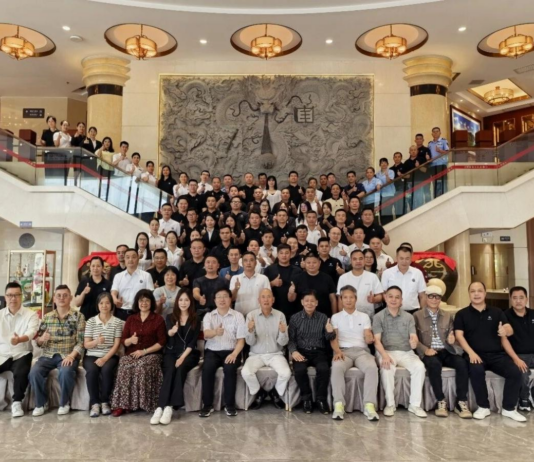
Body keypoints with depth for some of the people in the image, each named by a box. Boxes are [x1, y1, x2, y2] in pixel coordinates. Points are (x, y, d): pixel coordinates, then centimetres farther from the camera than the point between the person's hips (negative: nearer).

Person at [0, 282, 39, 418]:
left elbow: (31, 332, -20)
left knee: (21, 373, -31)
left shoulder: (31, 314, -1)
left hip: (21, 354, -3)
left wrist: (19, 339, -42)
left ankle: (17, 402, -11)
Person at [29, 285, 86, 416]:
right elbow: (38, 341, 14)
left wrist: (71, 355, -20)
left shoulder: (78, 316, 1)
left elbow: (81, 341, -5)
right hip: (48, 355, 3)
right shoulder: (47, 317, 12)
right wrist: (41, 339, -11)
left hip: (68, 355, -3)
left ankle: (64, 403, -6)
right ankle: (41, 403, 0)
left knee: (66, 373, -33)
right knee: (34, 373, -25)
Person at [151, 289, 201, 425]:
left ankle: (169, 407, -33)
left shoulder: (195, 320, 5)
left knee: (180, 369, -31)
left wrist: (183, 357, -16)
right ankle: (161, 407, -35)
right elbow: (168, 333, -12)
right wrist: (172, 331, -37)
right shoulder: (170, 317, 8)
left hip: (189, 353, -1)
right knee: (170, 370, -30)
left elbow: (193, 342, -2)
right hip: (171, 352, 1)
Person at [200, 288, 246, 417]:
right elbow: (206, 334, -14)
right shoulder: (208, 316, 6)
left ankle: (230, 405, -14)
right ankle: (207, 405, -14)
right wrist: (215, 332, -38)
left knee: (230, 369, -31)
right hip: (212, 351, 1)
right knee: (207, 369, -29)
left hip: (231, 351, -1)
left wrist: (234, 354, -18)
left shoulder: (238, 316, 3)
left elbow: (241, 340, 1)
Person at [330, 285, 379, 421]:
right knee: (337, 367, -36)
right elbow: (333, 338, 5)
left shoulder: (364, 316, 19)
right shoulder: (336, 317, 15)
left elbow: (368, 339, 10)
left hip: (361, 350, 1)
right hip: (343, 350, -1)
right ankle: (339, 404, -33)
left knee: (372, 367, -33)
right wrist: (338, 351, -16)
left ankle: (369, 405, -32)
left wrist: (370, 338, -16)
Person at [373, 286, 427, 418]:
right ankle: (390, 404, -16)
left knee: (419, 367, -26)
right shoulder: (378, 317, 3)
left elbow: (414, 337, 1)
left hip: (406, 352, 3)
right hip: (386, 351, -2)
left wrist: (414, 341, -25)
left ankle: (415, 404, -15)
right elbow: (377, 340, -6)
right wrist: (384, 355, -24)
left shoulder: (408, 317, 12)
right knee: (387, 368, -34)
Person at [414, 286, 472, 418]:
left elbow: (451, 337, 15)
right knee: (434, 364, -37)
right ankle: (441, 402, -23)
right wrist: (425, 350, -16)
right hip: (429, 353, -3)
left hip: (446, 351, 4)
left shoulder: (448, 316, 16)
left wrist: (451, 340, -10)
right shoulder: (417, 315, 4)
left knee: (462, 363, -27)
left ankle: (461, 402, -19)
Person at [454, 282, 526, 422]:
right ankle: (483, 407, -13)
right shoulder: (462, 314, 7)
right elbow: (459, 335, -3)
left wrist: (505, 331, -26)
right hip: (476, 354, -2)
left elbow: (510, 330, 1)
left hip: (497, 354, 3)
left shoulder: (496, 312, 14)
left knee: (516, 372, -22)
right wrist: (471, 352, -19)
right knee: (476, 370, -33)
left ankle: (509, 408, -2)